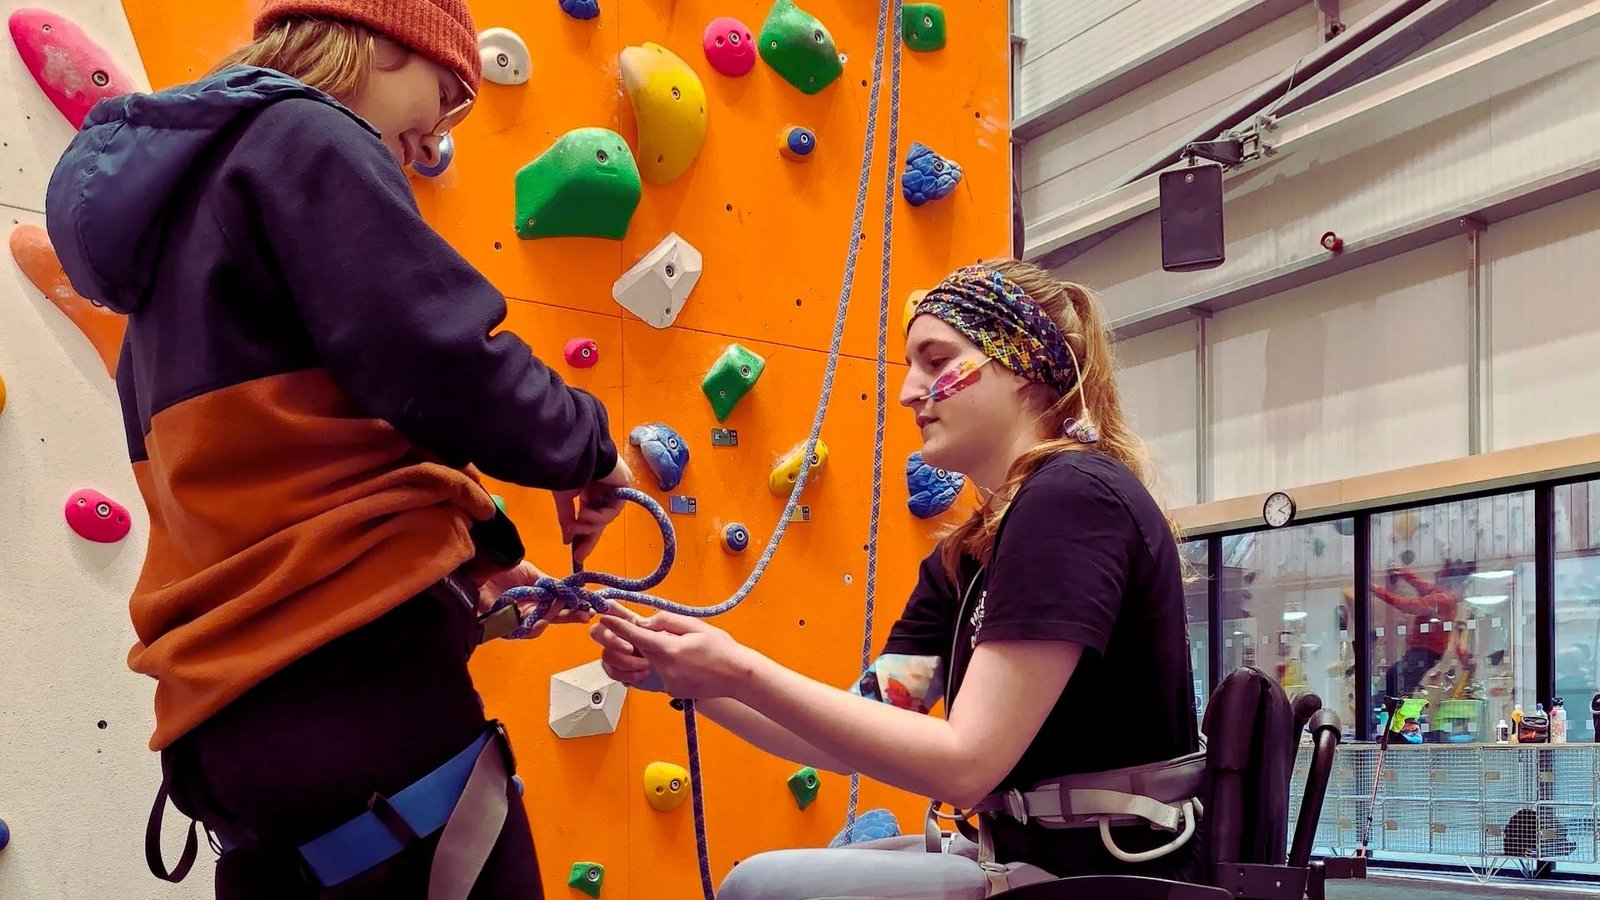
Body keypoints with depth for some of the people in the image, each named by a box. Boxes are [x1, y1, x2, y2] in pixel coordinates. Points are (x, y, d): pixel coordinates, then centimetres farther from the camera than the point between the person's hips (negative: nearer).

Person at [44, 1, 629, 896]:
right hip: (357, 686, -10)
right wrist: (590, 446, 1)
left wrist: (464, 566, 17)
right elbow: (442, 368, -18)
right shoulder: (303, 142, -4)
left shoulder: (185, 189, 24)